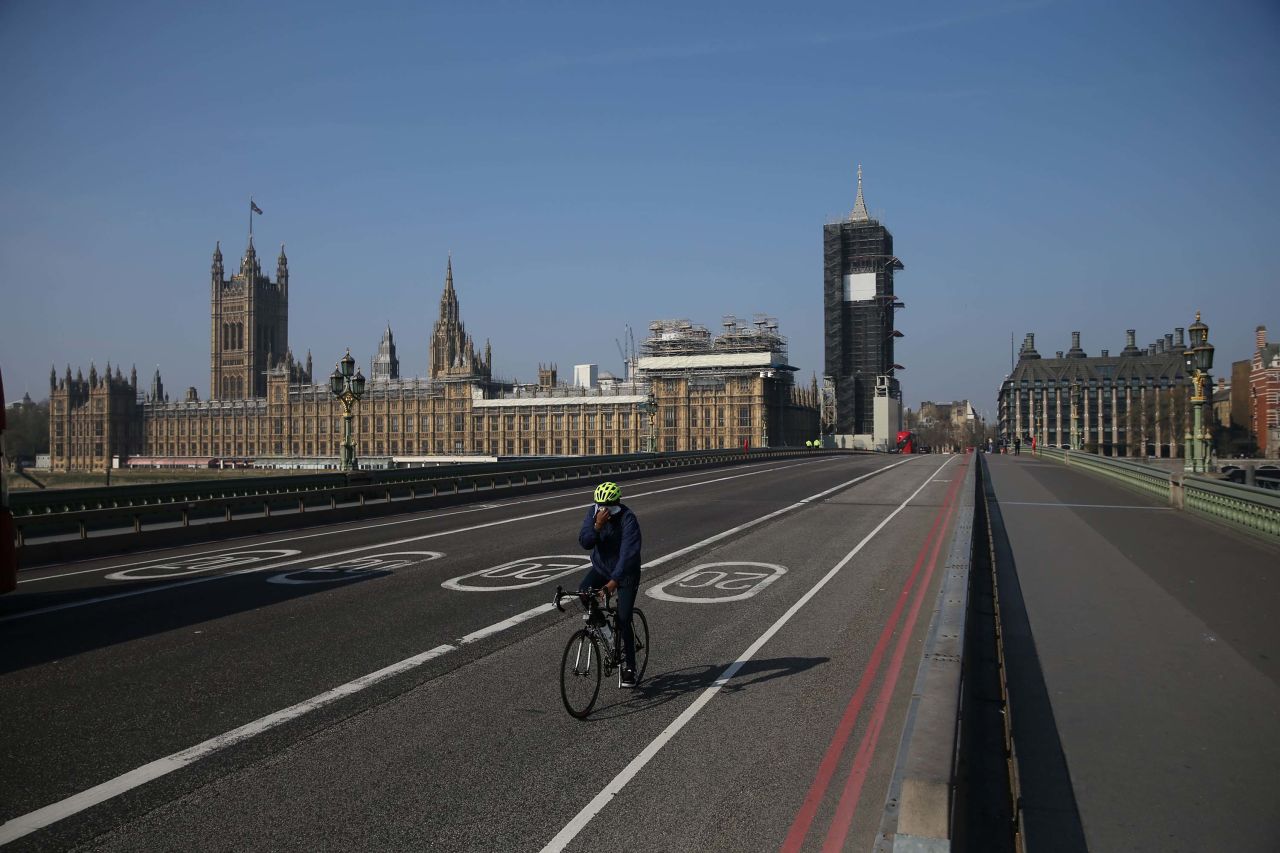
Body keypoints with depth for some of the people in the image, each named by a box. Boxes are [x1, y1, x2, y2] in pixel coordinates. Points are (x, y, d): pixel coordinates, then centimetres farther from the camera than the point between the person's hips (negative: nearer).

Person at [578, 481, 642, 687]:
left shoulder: (628, 519, -26)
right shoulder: (593, 512, -10)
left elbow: (628, 553, -36)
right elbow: (584, 542, -17)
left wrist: (614, 581, -45)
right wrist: (597, 526, -34)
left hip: (625, 572, -4)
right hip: (600, 567, 4)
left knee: (624, 620, -8)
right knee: (583, 592, -24)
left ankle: (629, 667, 7)